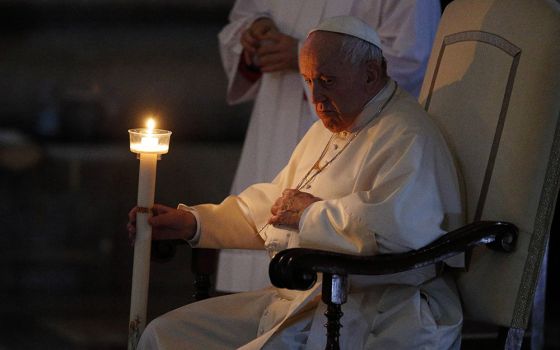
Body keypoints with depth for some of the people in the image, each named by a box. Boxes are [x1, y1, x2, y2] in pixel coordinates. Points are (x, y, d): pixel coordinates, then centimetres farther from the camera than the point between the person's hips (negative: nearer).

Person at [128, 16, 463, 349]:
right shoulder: (328, 129, 20)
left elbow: (400, 228, -31)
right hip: (300, 298, 10)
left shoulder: (408, 138, -15)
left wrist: (310, 213, -15)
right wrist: (192, 221, 11)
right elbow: (268, 208, 26)